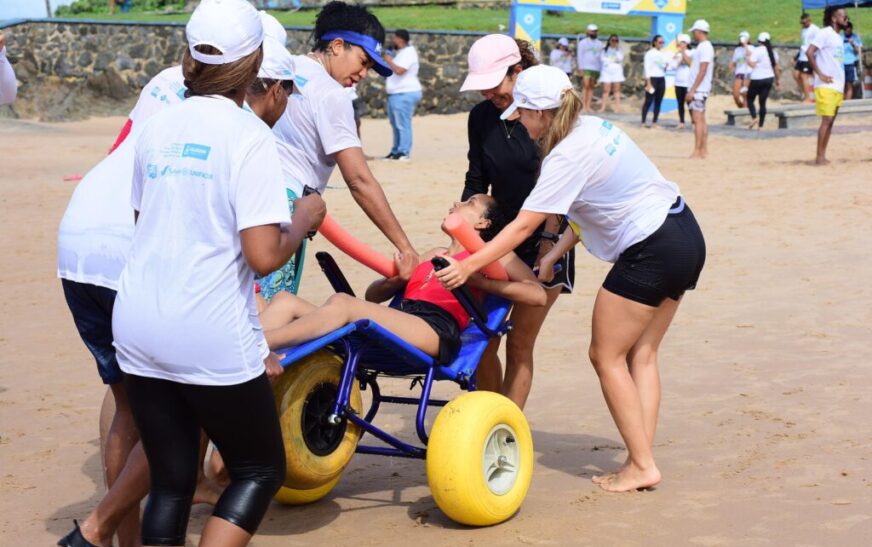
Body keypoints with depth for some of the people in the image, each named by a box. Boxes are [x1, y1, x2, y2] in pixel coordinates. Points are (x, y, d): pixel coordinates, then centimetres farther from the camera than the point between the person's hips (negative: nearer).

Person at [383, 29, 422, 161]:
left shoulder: (408, 52, -14)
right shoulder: (401, 52, 18)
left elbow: (399, 70, -26)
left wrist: (389, 61, -12)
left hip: (405, 94, -11)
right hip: (396, 94, 11)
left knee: (403, 124, -12)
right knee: (396, 124, 16)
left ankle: (403, 152, -13)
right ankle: (396, 151, 22)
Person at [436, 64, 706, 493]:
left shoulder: (568, 156, -17)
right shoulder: (593, 127, 9)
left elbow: (522, 227, -18)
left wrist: (467, 266, -16)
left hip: (652, 253, -9)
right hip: (687, 236, 9)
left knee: (606, 357, 1)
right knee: (640, 354, 12)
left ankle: (641, 466, 3)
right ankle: (642, 457, 12)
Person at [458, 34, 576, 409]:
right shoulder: (481, 117, 1)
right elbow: (476, 181, 8)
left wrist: (549, 241, -21)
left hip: (542, 240, -4)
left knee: (519, 345, -4)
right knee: (483, 341, -2)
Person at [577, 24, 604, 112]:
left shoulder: (600, 44, 16)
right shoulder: (583, 42, 7)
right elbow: (580, 56, 3)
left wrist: (601, 70, 6)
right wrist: (580, 68, -7)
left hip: (596, 68, 3)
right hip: (586, 68, -3)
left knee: (591, 87, 1)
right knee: (586, 86, -13)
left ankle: (588, 107, 0)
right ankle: (584, 106, -14)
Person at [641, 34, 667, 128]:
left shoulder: (663, 54, 13)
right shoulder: (650, 53, -4)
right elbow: (647, 68, -9)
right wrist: (648, 83, -14)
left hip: (662, 79, 6)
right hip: (652, 78, -6)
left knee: (658, 102, 5)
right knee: (649, 101, -7)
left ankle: (654, 122, 9)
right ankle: (643, 122, -4)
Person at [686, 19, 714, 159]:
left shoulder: (705, 47, -14)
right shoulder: (701, 47, 17)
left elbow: (702, 71, -20)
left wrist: (692, 90, -22)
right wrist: (691, 91, 19)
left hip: (699, 89, -10)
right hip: (697, 90, 10)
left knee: (698, 120, -12)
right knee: (701, 120, 10)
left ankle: (697, 152, -14)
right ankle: (704, 151, 13)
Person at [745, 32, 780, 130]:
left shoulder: (757, 51, -10)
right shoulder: (773, 52, 9)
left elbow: (752, 64, -20)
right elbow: (776, 67, 12)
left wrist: (747, 56, -6)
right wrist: (778, 80, 19)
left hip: (757, 79, -5)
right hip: (769, 78, 5)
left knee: (750, 99, 9)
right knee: (763, 102, 8)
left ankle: (754, 117, -14)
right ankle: (760, 125, 5)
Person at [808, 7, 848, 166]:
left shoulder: (839, 38, 19)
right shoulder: (825, 33, -7)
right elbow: (810, 52, -16)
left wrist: (842, 87, 14)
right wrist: (820, 74, -18)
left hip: (838, 87, 8)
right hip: (826, 86, -8)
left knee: (830, 121, 6)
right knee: (826, 120, -10)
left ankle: (823, 156, 8)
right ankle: (819, 157, -7)